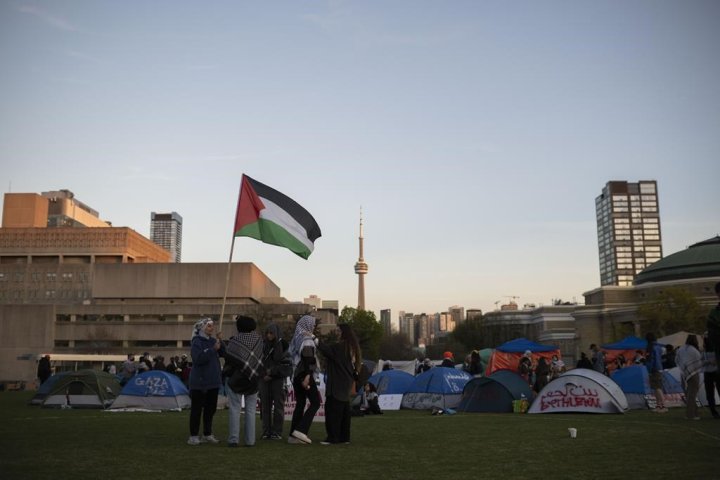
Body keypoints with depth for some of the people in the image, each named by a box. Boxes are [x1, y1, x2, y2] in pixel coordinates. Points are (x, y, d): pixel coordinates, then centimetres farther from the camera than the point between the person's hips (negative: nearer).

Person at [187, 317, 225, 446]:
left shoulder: (212, 340, 7)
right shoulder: (196, 341, -11)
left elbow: (224, 354, 2)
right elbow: (198, 359, -23)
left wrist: (219, 342, -12)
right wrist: (213, 349, -25)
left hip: (213, 381, 7)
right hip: (199, 381, -7)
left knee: (211, 408, 13)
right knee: (197, 409, 0)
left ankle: (207, 434, 22)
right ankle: (193, 436, 7)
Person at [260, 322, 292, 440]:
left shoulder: (283, 346, -3)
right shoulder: (263, 345, 6)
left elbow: (287, 365, -6)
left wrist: (272, 371, -11)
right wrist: (263, 374, -5)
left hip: (278, 379, -3)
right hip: (264, 379, 3)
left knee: (278, 406, -2)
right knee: (265, 406, 4)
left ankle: (277, 432, 3)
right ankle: (266, 432, 10)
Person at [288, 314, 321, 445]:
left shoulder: (296, 338, 16)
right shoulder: (307, 339, -9)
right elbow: (307, 358, -20)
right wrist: (307, 375, -27)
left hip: (296, 374, 9)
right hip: (305, 375, -9)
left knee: (300, 404, 10)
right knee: (315, 402, -4)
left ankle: (293, 435, 7)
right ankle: (300, 430, -14)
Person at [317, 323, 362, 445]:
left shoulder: (341, 347, -15)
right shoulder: (352, 347, 14)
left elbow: (328, 350, -27)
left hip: (337, 384, -10)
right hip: (346, 384, 10)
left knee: (333, 409, -7)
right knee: (344, 410, 13)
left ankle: (333, 437, -8)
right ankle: (344, 437, 17)